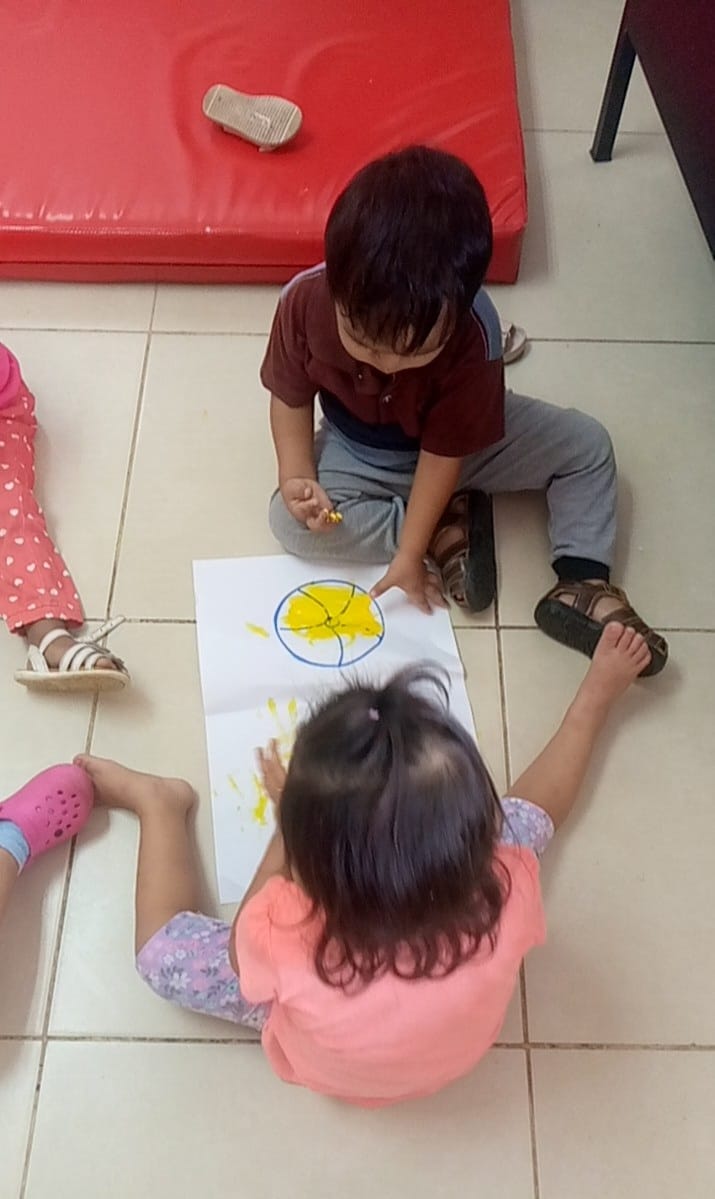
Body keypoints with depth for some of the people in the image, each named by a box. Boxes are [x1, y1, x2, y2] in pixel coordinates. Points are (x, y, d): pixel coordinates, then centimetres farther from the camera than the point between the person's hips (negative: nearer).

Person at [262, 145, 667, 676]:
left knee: (587, 443, -10)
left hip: (457, 439, 0)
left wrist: (409, 555, -24)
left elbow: (446, 449, -26)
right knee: (291, 522, -24)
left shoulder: (473, 334, -35)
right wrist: (296, 478, -28)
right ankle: (446, 524, -14)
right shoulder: (305, 301, -31)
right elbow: (290, 397, -13)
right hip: (358, 453, 1)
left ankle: (582, 584, -9)